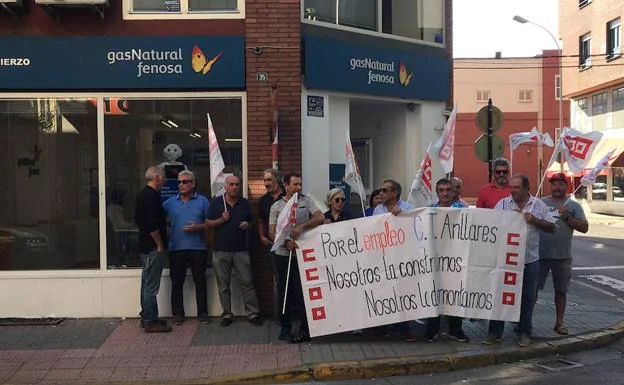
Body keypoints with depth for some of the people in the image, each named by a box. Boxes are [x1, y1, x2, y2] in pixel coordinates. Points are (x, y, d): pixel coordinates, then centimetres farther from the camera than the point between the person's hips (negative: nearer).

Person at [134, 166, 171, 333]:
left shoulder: (143, 194, 14)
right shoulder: (151, 196, -17)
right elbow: (152, 225, -23)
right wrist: (160, 245, -16)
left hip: (145, 246, 11)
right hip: (153, 247, -11)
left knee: (147, 284, 15)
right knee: (151, 286, -6)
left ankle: (146, 318, 24)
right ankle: (150, 322, -2)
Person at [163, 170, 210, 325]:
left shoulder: (203, 201, 4)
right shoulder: (170, 202, 8)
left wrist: (198, 227, -13)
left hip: (198, 248, -1)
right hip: (176, 248, 1)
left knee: (200, 281, 6)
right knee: (177, 282, 6)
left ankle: (203, 312, 15)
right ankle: (178, 313, 16)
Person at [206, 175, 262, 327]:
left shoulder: (245, 203, 7)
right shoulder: (216, 202, 1)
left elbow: (250, 222, 17)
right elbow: (208, 223, 2)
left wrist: (247, 225, -5)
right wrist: (222, 220, -14)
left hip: (241, 249, 1)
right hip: (221, 250, 0)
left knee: (247, 282, -1)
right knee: (223, 284, 6)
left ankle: (253, 313, 5)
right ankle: (227, 314, 17)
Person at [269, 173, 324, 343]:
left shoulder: (307, 201, 6)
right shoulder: (276, 206, 7)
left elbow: (320, 217, -6)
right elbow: (272, 231, 2)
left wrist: (302, 226, -18)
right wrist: (285, 242, -15)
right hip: (283, 254, 2)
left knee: (302, 290, -4)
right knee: (284, 291, 9)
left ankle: (305, 329, 2)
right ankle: (285, 327, 20)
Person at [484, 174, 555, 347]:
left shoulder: (539, 205, 3)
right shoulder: (503, 204, 1)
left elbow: (551, 228, 1)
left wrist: (533, 220, -12)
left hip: (530, 260, 1)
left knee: (527, 297, 10)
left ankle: (524, 333, 24)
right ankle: (495, 333, 13)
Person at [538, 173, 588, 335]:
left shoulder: (574, 206, 5)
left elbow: (584, 227, -3)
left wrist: (567, 217, -14)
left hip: (562, 256, 0)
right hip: (540, 253, 0)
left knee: (560, 290, 10)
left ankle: (559, 322, 22)